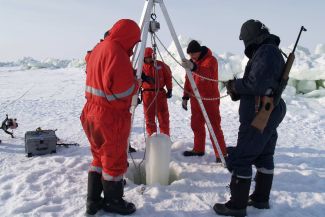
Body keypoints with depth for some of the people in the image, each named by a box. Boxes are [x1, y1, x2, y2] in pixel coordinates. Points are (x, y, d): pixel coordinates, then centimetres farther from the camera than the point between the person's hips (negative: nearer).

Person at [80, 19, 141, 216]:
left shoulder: (98, 49, 13)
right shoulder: (117, 52, -17)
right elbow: (125, 90, -22)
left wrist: (129, 78, 10)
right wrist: (136, 83, -2)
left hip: (92, 113, 9)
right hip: (112, 117, -9)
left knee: (99, 158, 19)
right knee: (115, 161, 7)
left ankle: (93, 201, 28)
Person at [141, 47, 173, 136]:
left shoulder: (161, 65, 3)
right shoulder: (141, 67, 3)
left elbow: (168, 77, 6)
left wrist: (170, 90, 2)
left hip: (160, 93, 0)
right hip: (147, 94, 0)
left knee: (163, 117, 3)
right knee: (149, 117, 6)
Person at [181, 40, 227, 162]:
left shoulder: (211, 60, -11)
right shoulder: (192, 62, 11)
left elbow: (207, 73, -34)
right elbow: (188, 80, 16)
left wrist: (194, 68, -53)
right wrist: (185, 97, 11)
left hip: (209, 100, -7)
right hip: (195, 99, 7)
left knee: (214, 127, -7)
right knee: (196, 125, 11)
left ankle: (222, 154, -1)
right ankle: (198, 149, 25)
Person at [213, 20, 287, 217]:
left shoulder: (266, 52, -14)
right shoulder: (271, 52, 18)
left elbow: (256, 84, -26)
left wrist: (235, 85, -8)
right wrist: (236, 90, 6)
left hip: (258, 117, -11)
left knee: (239, 159, -6)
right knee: (264, 156, 16)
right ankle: (261, 198, 28)